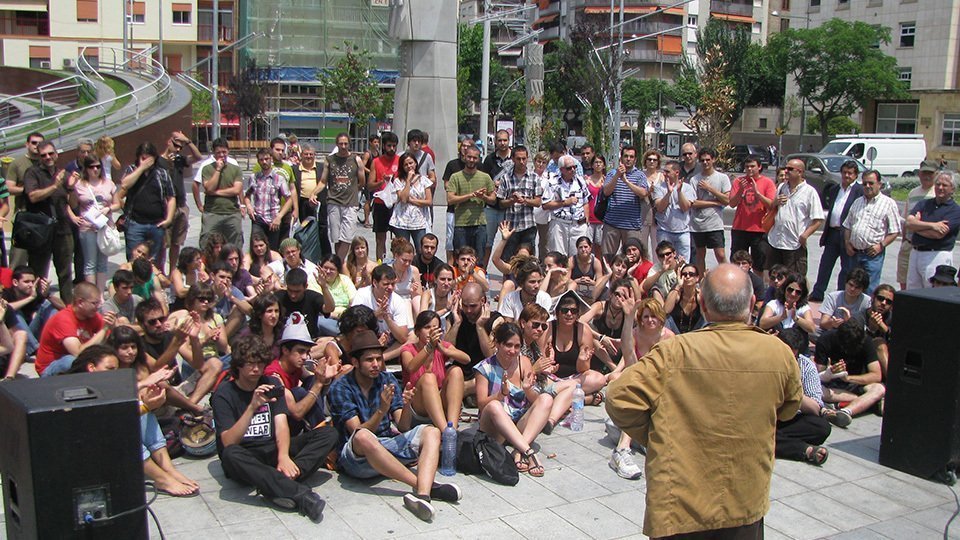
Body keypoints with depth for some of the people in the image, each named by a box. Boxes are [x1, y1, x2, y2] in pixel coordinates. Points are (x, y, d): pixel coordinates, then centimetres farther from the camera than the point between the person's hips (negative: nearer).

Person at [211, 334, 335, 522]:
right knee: (231, 455, -40)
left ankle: (283, 483, -35)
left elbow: (281, 426, -6)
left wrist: (283, 456, -26)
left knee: (328, 434, -14)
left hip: (273, 450, 4)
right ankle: (298, 493, -43)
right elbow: (228, 442, -19)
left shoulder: (271, 385, 7)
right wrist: (252, 407, -31)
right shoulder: (224, 393, -6)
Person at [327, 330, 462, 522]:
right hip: (357, 456, -5)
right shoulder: (340, 388, -6)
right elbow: (358, 432, -16)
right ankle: (426, 485, -33)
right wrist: (381, 410, -31)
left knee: (431, 432, -15)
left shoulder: (387, 379, 7)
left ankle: (422, 494, -44)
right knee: (363, 437, -38)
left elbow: (403, 427, 1)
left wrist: (407, 406, -20)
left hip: (388, 445, 5)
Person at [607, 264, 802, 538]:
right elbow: (789, 408, 9)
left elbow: (620, 397, -19)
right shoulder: (780, 354, -9)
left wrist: (653, 437, -3)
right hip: (748, 508, 2)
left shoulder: (674, 353, -19)